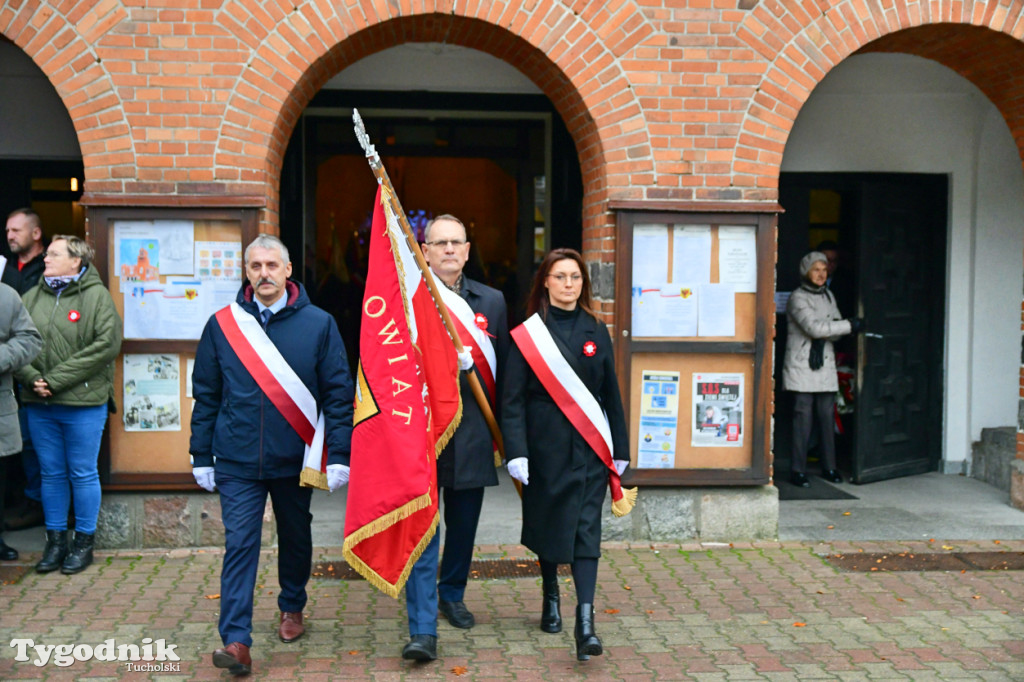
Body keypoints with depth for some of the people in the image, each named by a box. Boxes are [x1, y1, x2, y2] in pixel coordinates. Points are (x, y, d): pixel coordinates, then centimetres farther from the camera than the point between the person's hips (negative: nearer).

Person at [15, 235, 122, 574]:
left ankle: (84, 542, 18)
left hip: (83, 404, -4)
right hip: (39, 405, 4)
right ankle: (55, 541, 24)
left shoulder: (97, 296, -6)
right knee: (51, 473, 13)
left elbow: (106, 345, -15)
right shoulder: (32, 296, 9)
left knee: (83, 474, 5)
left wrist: (56, 379, -16)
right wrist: (32, 377, -12)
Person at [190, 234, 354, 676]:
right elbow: (205, 395, 6)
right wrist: (201, 456, 5)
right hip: (238, 461, 0)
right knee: (239, 545, -6)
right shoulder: (222, 325, 1)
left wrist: (339, 454, -9)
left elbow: (338, 393, -3)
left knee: (296, 539, 17)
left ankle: (292, 607, 40)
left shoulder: (318, 324, -3)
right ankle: (236, 641, -4)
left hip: (295, 459, 1)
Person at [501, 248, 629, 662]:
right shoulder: (528, 334, -2)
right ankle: (550, 597, 35)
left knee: (586, 529, -6)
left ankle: (585, 621, -11)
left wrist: (620, 450, 7)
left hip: (589, 448, 1)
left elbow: (611, 394, 9)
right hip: (544, 445, -1)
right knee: (546, 522, 12)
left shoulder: (596, 332, 7)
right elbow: (513, 398, -6)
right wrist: (516, 452, -14)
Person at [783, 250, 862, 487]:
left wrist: (822, 339, -12)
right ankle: (798, 470, -3)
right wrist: (850, 325, -14)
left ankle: (829, 467, 15)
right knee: (803, 417, -8)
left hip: (825, 366, 6)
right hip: (801, 367, -6)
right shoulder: (797, 298, -7)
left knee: (827, 417, 6)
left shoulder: (828, 296, 16)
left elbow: (836, 325, 8)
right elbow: (813, 327, -18)